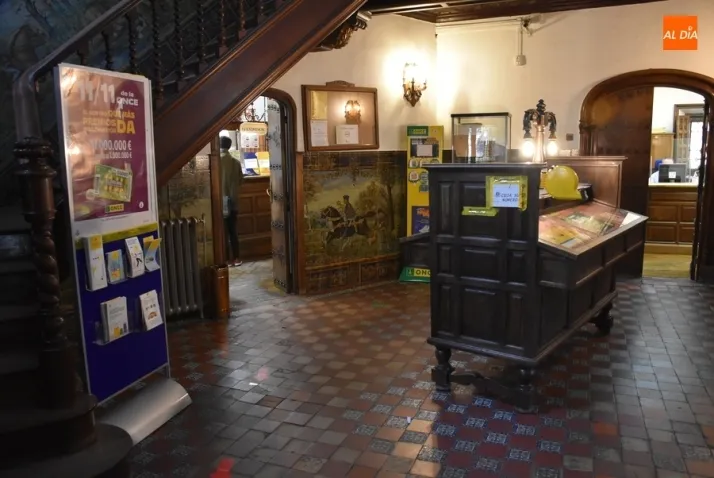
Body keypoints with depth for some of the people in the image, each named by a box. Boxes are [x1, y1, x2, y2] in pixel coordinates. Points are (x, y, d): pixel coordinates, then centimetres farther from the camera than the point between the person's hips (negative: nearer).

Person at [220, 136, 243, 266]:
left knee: (223, 231, 3)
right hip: (233, 200, 4)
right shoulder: (236, 162, 2)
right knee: (233, 230, 12)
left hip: (221, 200, -4)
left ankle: (227, 259, 5)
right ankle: (236, 258, 13)